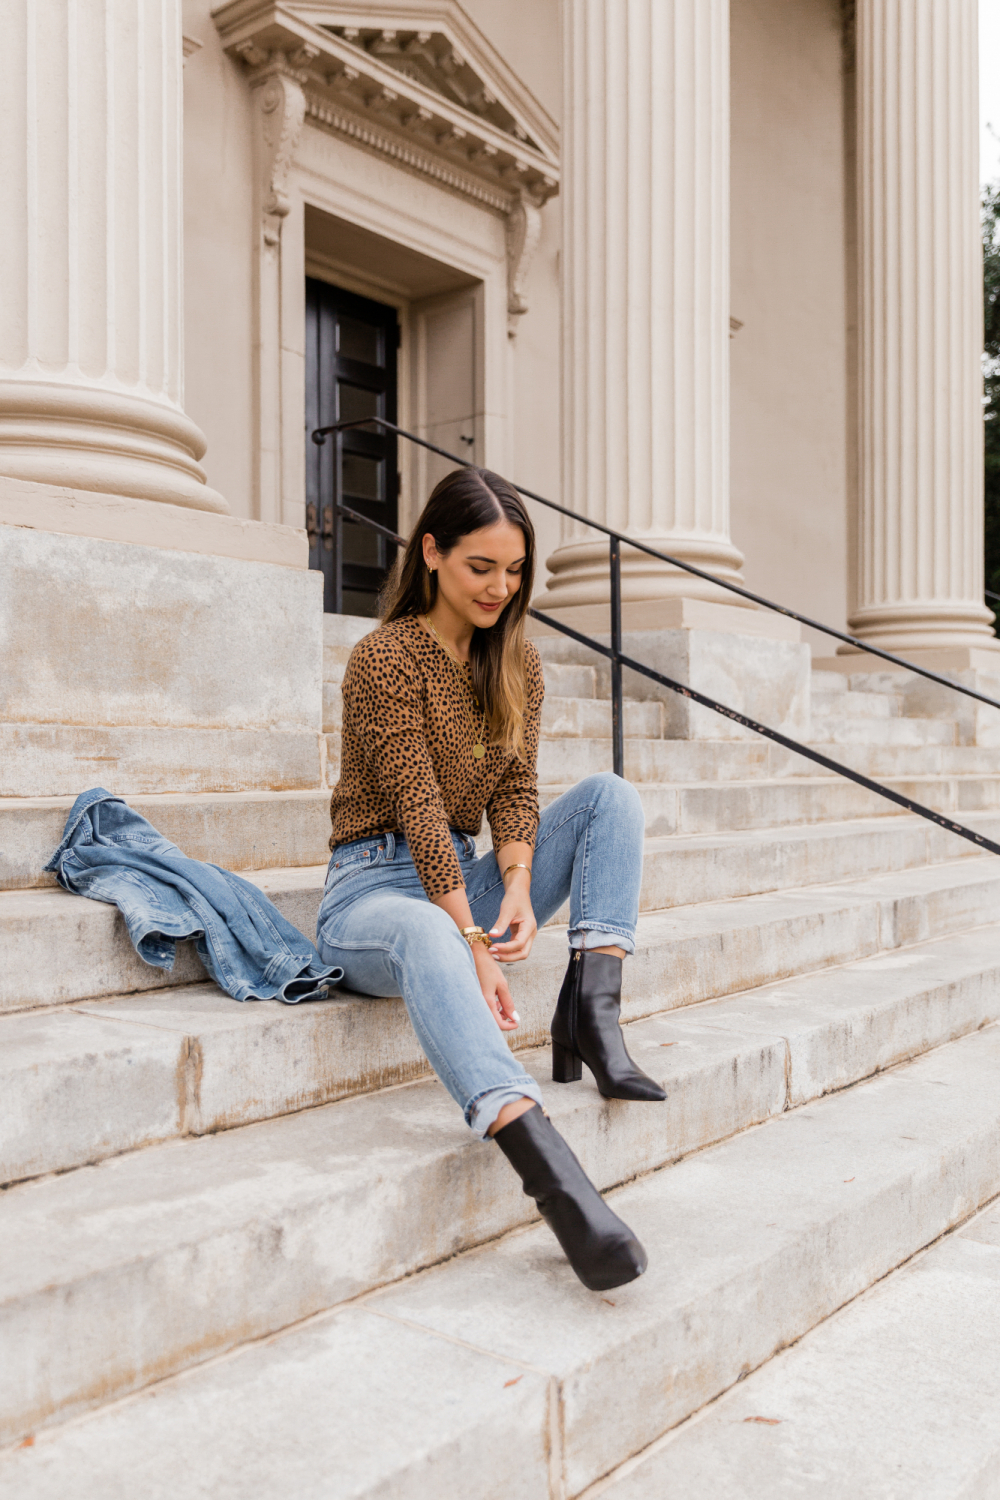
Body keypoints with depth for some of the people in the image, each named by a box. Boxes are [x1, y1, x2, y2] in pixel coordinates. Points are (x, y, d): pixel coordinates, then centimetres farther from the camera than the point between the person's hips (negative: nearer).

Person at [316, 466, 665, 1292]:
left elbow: (515, 789, 0)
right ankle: (553, 1174, -57)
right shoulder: (386, 657, -12)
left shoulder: (518, 663, 8)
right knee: (425, 934, -42)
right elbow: (418, 809, -19)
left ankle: (590, 1014, -23)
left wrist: (518, 890, -19)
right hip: (375, 889, -6)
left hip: (463, 879, 7)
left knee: (610, 794, -8)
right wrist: (473, 942, -26)